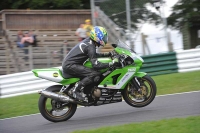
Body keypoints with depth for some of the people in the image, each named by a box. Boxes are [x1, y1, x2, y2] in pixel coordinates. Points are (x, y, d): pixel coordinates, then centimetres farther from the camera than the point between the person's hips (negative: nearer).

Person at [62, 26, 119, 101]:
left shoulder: (88, 41, 12)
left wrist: (107, 54, 24)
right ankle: (76, 90, -19)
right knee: (95, 74, -22)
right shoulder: (90, 46, -17)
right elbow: (96, 65, -23)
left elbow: (93, 55, 31)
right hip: (70, 65, -10)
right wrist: (111, 64, -22)